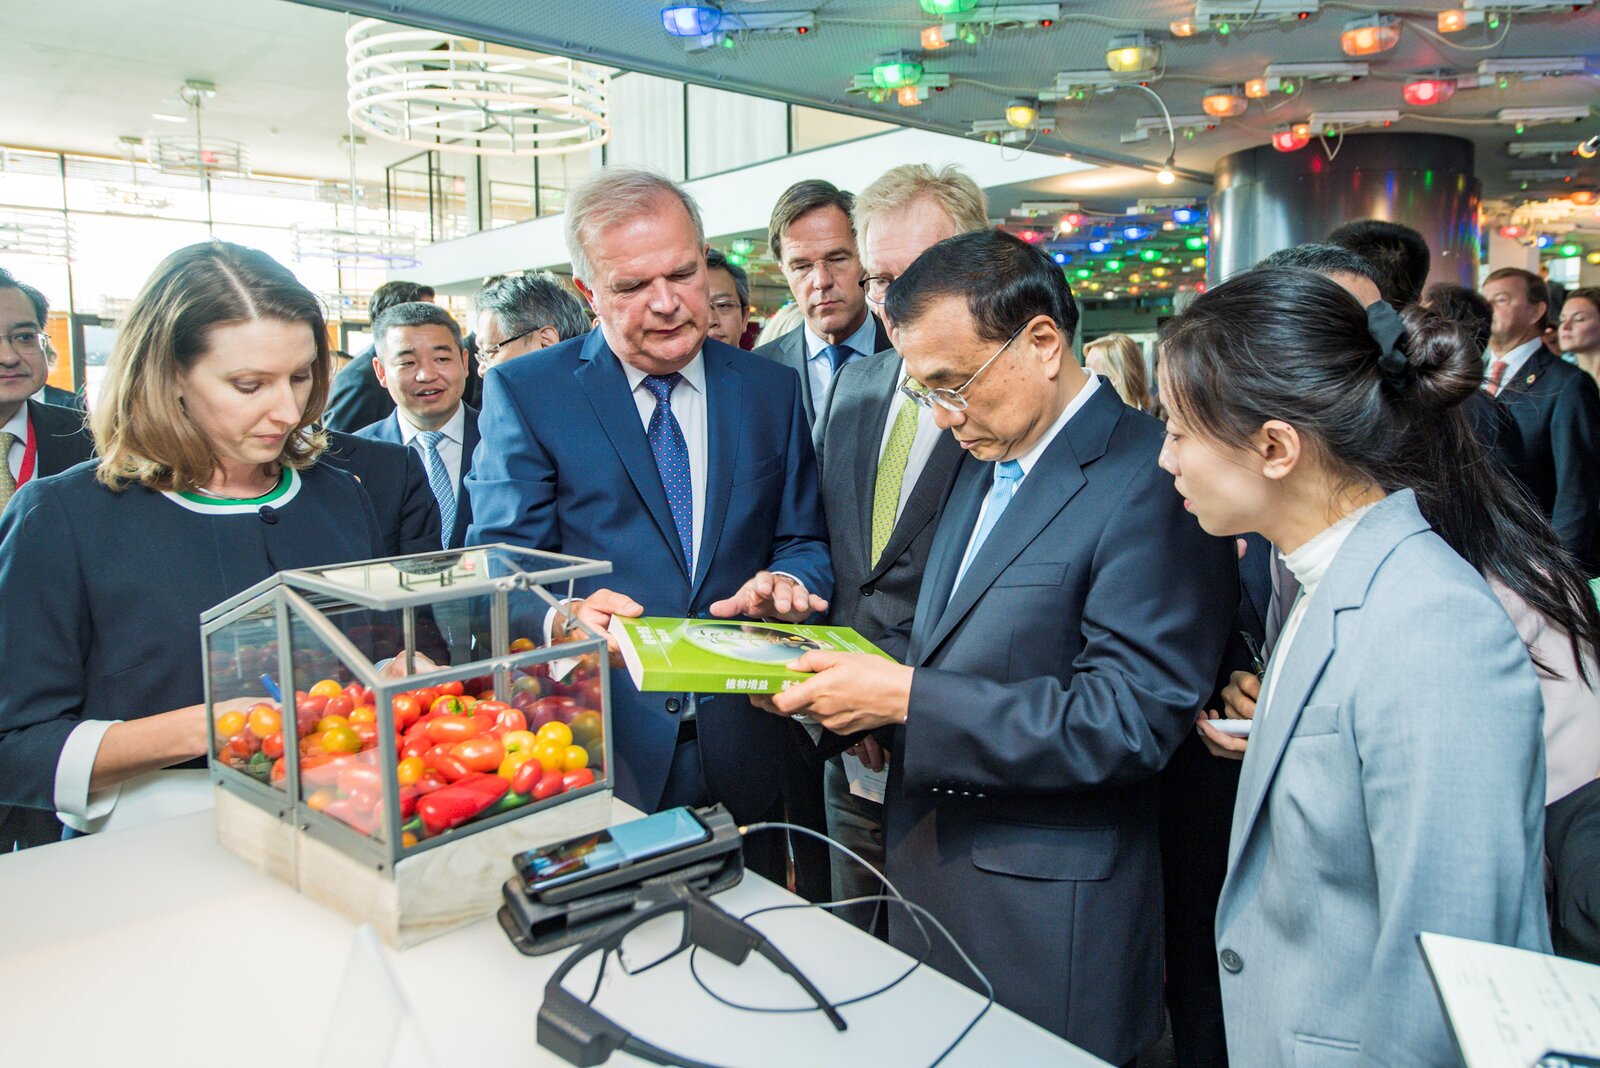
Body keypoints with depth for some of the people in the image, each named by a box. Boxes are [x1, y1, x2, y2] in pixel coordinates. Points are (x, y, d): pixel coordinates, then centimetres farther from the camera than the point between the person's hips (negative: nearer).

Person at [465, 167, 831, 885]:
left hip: (742, 752, 3)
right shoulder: (524, 393, -2)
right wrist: (564, 616, -28)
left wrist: (784, 580, -15)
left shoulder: (772, 389, 7)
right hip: (594, 752, -2)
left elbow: (804, 542, 9)